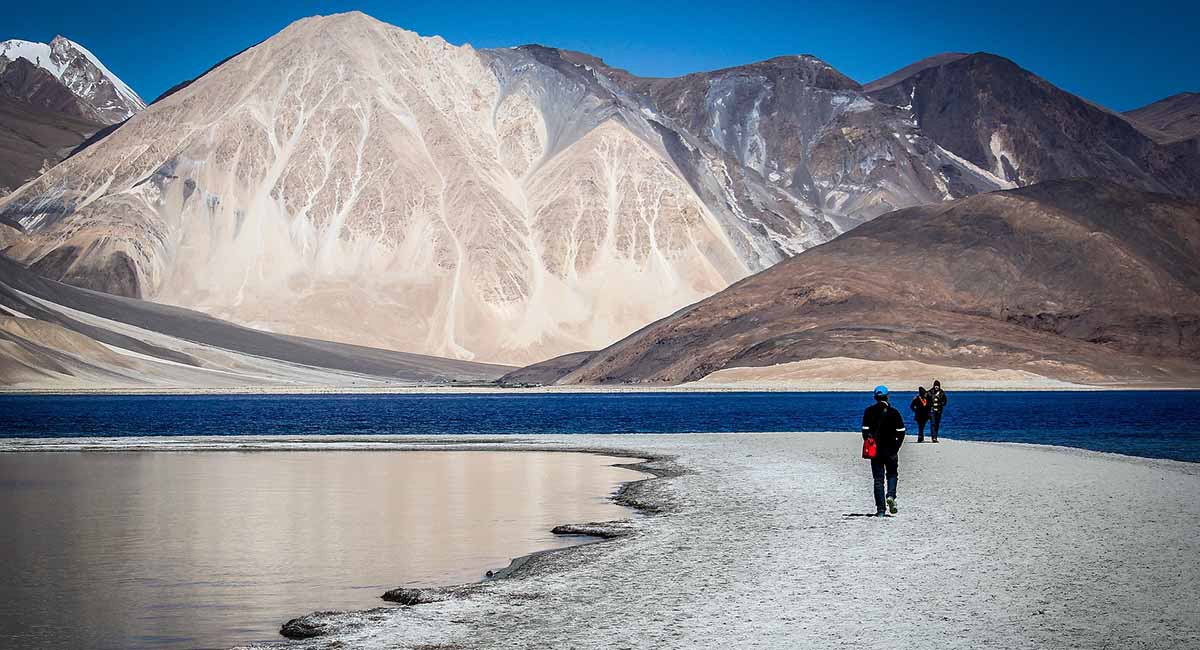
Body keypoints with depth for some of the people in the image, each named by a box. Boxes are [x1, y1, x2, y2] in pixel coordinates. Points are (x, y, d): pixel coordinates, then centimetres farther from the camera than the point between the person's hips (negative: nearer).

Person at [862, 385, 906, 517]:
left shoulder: (869, 411, -2)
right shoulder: (893, 412, -3)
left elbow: (865, 431, -5)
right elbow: (901, 432, -3)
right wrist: (896, 447, 9)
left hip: (875, 450, 0)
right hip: (890, 450, 0)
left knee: (878, 479, 5)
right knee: (892, 475, 18)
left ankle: (881, 509, 1)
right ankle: (891, 496, -10)